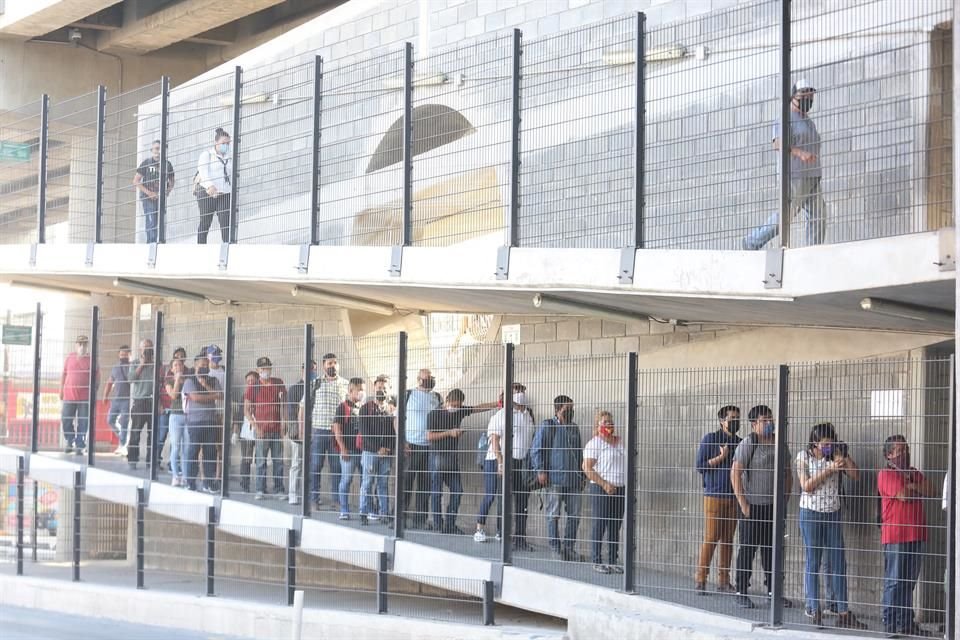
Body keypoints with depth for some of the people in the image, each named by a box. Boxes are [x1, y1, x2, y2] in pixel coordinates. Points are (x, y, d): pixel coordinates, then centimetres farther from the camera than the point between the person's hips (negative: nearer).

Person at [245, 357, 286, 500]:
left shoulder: (278, 384, 8)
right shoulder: (253, 388, 0)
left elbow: (284, 404, 13)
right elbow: (247, 410, 0)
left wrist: (284, 423, 4)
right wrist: (255, 426, -9)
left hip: (277, 429, 2)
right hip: (261, 430, -2)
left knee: (278, 461, 4)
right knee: (261, 461, -2)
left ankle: (279, 490, 9)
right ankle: (260, 490, 2)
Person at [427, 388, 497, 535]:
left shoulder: (459, 411, 8)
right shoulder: (434, 414, -7)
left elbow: (479, 408, 9)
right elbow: (429, 436, -12)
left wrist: (498, 404, -1)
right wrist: (449, 432, -16)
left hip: (453, 457, 6)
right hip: (438, 456, -6)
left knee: (457, 491, 2)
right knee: (436, 493, -1)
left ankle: (450, 525, 9)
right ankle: (438, 526, 3)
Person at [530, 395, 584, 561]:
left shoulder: (574, 428, 17)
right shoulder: (547, 426, 0)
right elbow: (536, 450, -2)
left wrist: (581, 475, 19)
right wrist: (541, 471, -10)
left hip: (573, 479, 5)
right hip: (554, 477, -5)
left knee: (574, 515, 3)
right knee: (553, 515, 0)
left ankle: (569, 547, 11)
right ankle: (555, 547, 6)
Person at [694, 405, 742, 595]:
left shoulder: (739, 443, 13)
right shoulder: (710, 439, -1)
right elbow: (700, 466, -6)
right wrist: (721, 457, -11)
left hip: (733, 497, 5)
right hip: (714, 495, -5)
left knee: (728, 540, 5)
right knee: (710, 539, -8)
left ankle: (723, 581, 9)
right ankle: (700, 579, -2)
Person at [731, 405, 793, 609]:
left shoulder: (780, 444, 9)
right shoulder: (748, 444, -10)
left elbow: (787, 473, 18)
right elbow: (735, 473, -13)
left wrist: (785, 498, 9)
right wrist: (743, 504, -15)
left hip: (774, 506, 6)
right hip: (753, 506, -6)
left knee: (772, 549, 11)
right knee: (748, 549, -1)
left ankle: (773, 590, 19)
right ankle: (741, 593, 4)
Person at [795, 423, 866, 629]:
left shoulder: (836, 455, 3)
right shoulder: (804, 456, -4)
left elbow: (855, 476, -1)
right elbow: (807, 486, -13)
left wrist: (845, 456, -12)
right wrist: (830, 469, -19)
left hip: (833, 513, 3)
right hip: (810, 513, -3)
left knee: (838, 562, 2)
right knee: (813, 562, 3)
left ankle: (843, 613, 3)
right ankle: (814, 608, 9)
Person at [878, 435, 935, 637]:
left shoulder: (914, 473, 19)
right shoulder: (886, 474, -6)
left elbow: (931, 492, 5)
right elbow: (903, 495, -18)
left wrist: (911, 485, -7)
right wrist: (919, 488, 1)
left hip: (915, 535, 7)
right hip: (895, 536, -7)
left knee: (909, 582, 10)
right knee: (894, 581, -4)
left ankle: (906, 622, 15)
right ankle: (890, 624, 0)